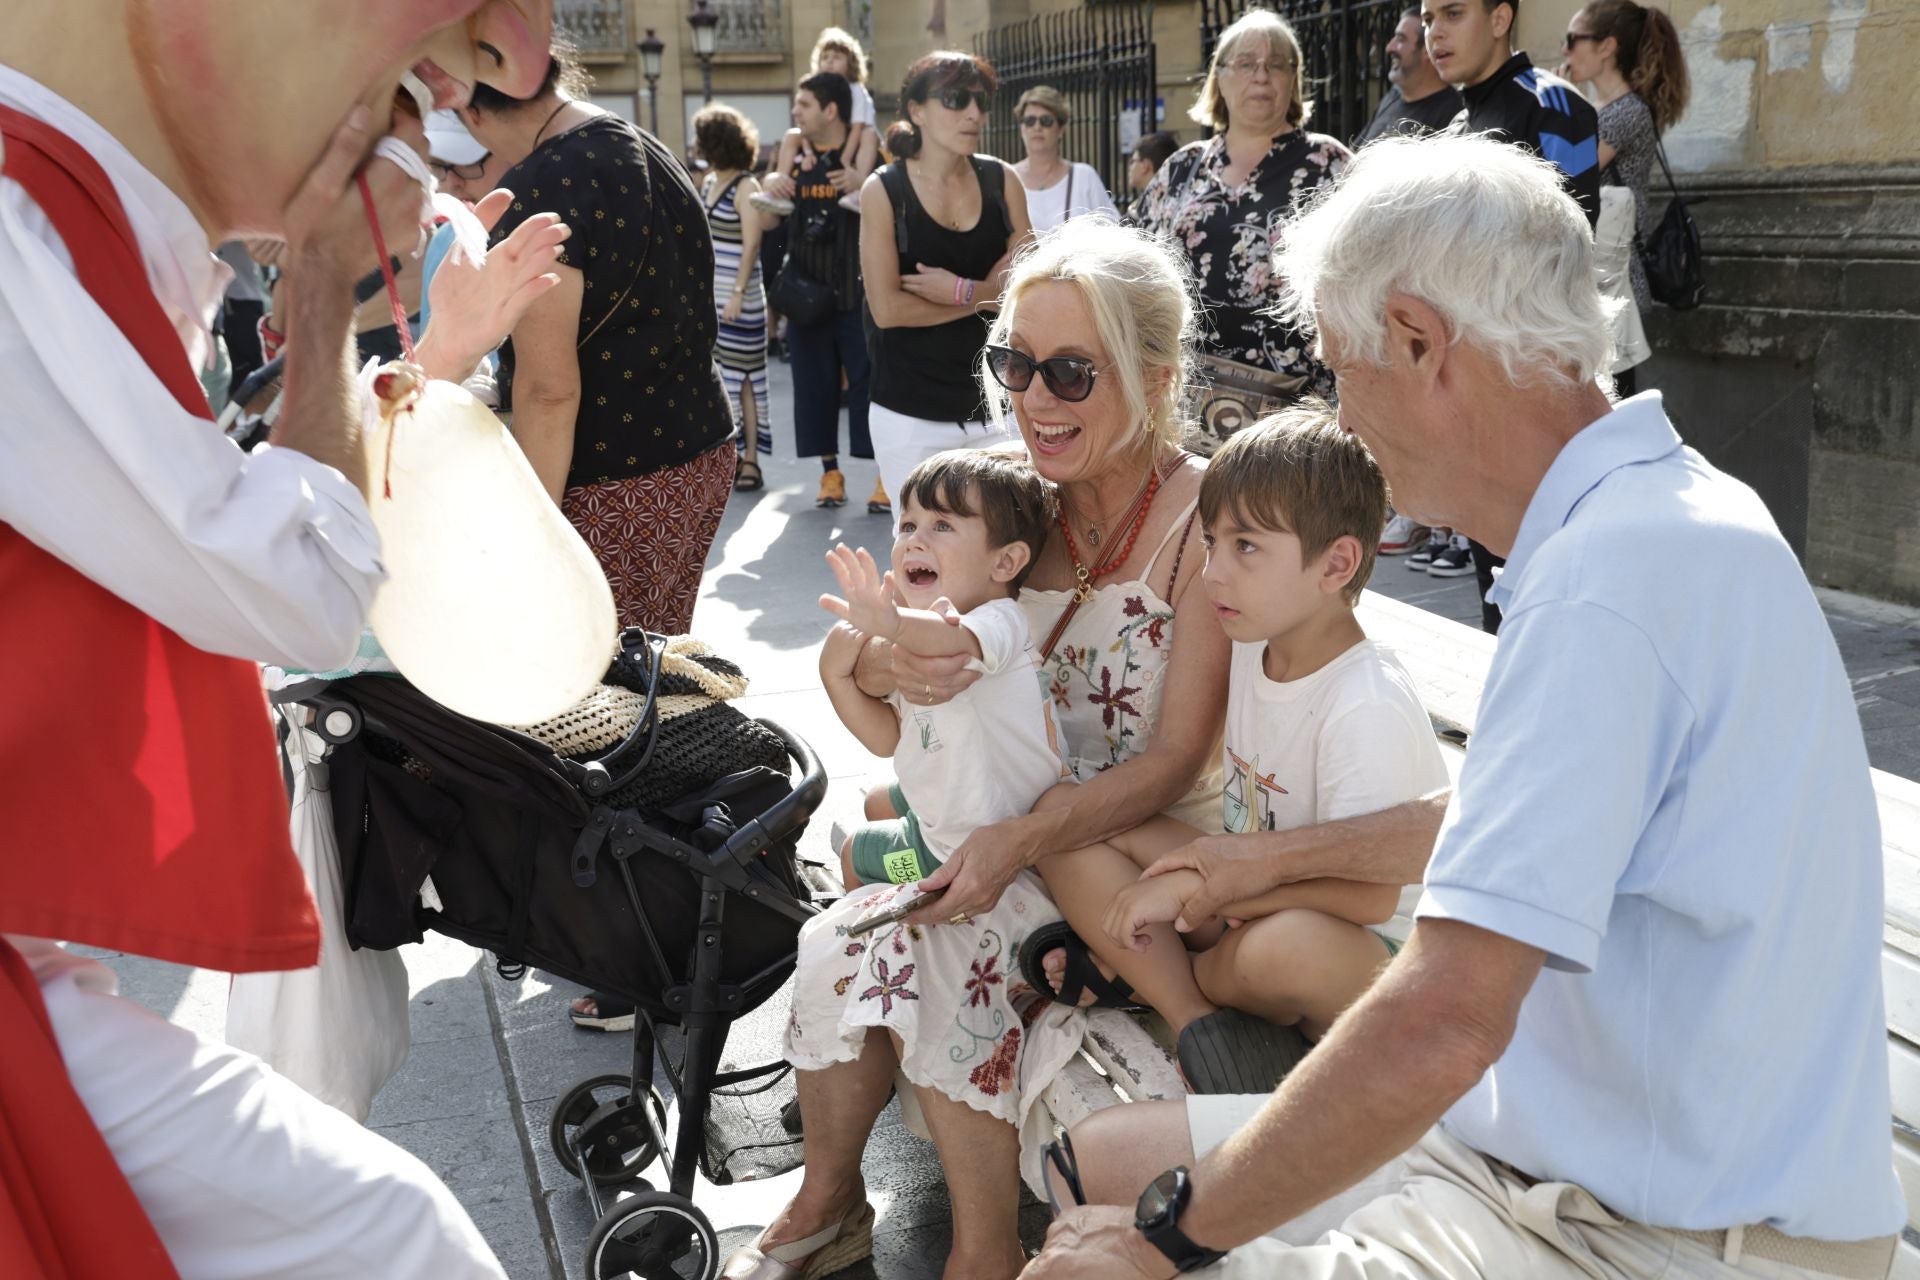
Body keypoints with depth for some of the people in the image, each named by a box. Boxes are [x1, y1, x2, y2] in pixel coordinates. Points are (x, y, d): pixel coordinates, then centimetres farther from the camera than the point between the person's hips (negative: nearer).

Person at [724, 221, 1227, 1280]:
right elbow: (853, 663, 0)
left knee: (938, 946, -26)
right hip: (1007, 828, 5)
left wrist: (1020, 839, -30)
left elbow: (1176, 760, -16)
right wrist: (886, 662, -24)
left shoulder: (1207, 516, -14)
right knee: (839, 934, -20)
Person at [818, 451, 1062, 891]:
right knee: (880, 804, 33)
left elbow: (958, 640, -57)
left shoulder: (1000, 621, -31)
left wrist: (893, 623, -79)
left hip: (971, 850, -9)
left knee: (855, 854, 13)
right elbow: (889, 739, 1)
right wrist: (839, 675, -16)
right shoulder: (918, 636, -1)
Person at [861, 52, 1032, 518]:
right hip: (911, 414, -2)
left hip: (993, 405, 2)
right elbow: (887, 308, -13)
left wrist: (962, 290, -17)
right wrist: (985, 297, -9)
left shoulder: (1001, 179, 3)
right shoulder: (884, 191, -5)